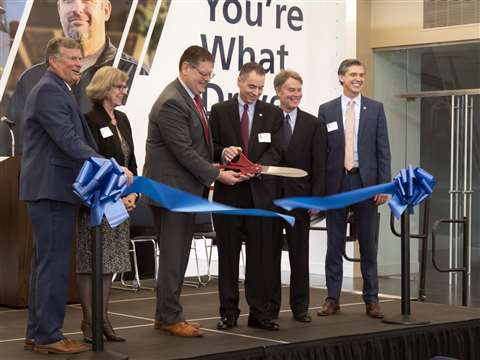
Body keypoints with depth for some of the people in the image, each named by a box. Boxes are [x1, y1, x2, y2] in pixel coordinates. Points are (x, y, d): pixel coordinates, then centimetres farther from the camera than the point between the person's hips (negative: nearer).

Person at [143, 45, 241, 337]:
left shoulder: (192, 97, 13)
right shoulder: (171, 102, -18)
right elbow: (183, 151, -20)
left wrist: (209, 169, 7)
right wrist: (216, 175, -15)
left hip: (187, 188, 10)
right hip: (171, 188, -10)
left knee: (178, 257, 13)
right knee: (173, 257, -3)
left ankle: (166, 315, 21)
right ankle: (171, 318, 5)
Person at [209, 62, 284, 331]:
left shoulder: (273, 114, 7)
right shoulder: (220, 111, 6)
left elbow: (275, 151, -1)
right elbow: (210, 146, 6)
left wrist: (257, 167, -19)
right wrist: (223, 152, -17)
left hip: (260, 191, 0)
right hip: (228, 191, 0)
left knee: (261, 253, 1)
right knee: (228, 253, 5)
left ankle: (259, 312, 7)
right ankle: (229, 311, 12)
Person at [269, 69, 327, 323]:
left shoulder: (313, 125, 4)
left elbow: (319, 167, 2)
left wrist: (316, 198, -7)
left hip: (299, 197, 0)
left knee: (299, 255, 5)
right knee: (270, 254, 6)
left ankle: (300, 307, 13)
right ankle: (270, 306, 15)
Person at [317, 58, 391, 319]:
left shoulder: (375, 109, 5)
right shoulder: (326, 110, 5)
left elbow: (383, 149, 2)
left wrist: (384, 185, -5)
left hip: (365, 181, 0)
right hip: (336, 182, 0)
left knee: (368, 244, 5)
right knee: (334, 244, 5)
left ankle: (371, 299, 11)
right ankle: (333, 298, 12)